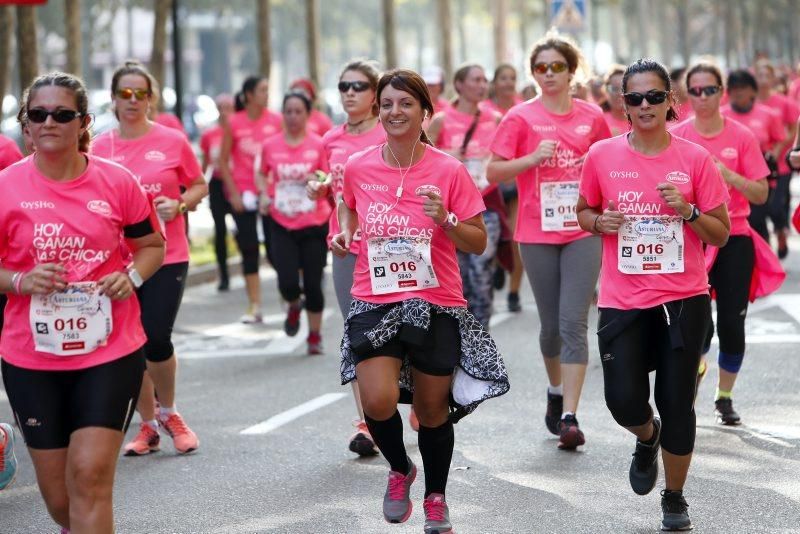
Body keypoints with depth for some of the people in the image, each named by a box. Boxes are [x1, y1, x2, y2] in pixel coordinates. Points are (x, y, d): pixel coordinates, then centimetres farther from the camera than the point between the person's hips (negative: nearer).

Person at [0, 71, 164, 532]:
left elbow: (152, 246, 12)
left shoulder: (117, 182, -2)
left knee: (90, 476, -11)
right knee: (57, 492, 9)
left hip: (111, 351, -1)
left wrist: (132, 276, -9)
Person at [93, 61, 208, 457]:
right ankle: (148, 425, 21)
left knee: (156, 338, -11)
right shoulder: (99, 148, 3)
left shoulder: (172, 141, -2)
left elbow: (200, 186, 8)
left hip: (167, 257, -2)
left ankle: (168, 412, 16)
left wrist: (179, 205, -11)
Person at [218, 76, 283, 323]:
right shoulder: (234, 123, -2)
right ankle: (254, 307, 6)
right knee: (249, 249, 2)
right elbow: (223, 162, 2)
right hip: (243, 194, 0)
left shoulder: (276, 121, 0)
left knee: (275, 248, -2)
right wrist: (233, 192, -5)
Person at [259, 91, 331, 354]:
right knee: (287, 283, -11)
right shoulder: (270, 145, 2)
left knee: (313, 284, 2)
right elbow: (264, 174, 20)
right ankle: (294, 306, 26)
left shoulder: (319, 145, -4)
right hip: (282, 225, 1)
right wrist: (264, 195, 4)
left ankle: (315, 336, 20)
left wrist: (319, 179, -20)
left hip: (314, 224, -1)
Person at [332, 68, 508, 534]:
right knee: (378, 401, -18)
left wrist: (446, 219, -19)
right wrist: (344, 235, 1)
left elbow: (479, 243, -2)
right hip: (374, 302, 1)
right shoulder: (358, 168, 0)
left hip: (436, 303, -1)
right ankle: (400, 469, 15)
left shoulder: (449, 171, -6)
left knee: (433, 408, 8)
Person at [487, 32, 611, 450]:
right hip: (537, 233, 0)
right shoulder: (521, 118, -1)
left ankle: (569, 417, -11)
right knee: (551, 324, 9)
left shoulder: (592, 117, 5)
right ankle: (556, 390, 37)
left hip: (582, 232, 0)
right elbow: (493, 171, -3)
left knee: (574, 322, -10)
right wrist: (533, 158, -16)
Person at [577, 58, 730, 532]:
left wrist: (688, 212, -16)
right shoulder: (602, 156, -1)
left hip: (684, 300, -1)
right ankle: (648, 439, 31)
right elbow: (585, 212, 15)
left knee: (677, 403, 2)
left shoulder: (695, 159, -3)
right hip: (623, 300, 1)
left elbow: (721, 233, 2)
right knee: (624, 400, -8)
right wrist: (599, 222, -7)